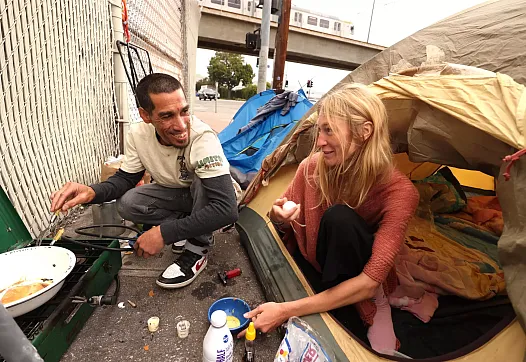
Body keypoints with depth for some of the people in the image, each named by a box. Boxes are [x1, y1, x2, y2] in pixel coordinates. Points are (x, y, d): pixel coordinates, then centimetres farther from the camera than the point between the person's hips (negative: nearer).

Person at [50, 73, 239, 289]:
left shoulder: (202, 138, -35)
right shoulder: (138, 134, -18)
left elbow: (227, 210, -41)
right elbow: (126, 178, -3)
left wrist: (164, 232, -37)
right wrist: (93, 192, -25)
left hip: (207, 194, -4)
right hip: (176, 193, 4)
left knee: (202, 181, -35)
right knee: (127, 203, -18)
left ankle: (197, 248, -14)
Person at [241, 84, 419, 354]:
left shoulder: (398, 191, -25)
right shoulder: (312, 166, -17)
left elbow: (369, 282, -31)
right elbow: (287, 230, -2)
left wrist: (287, 310, -34)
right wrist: (279, 220, -29)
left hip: (355, 287, -1)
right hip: (312, 266, 2)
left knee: (339, 218, -32)